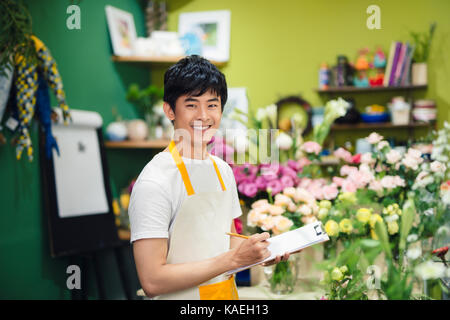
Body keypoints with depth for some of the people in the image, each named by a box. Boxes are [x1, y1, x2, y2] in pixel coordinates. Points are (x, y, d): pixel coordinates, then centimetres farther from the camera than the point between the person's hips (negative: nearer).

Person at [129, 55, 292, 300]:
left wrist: (260, 252, -5)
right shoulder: (154, 182, -21)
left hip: (227, 293, 7)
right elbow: (152, 281, -25)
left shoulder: (223, 171, 4)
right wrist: (234, 258, -24)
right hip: (182, 298, -7)